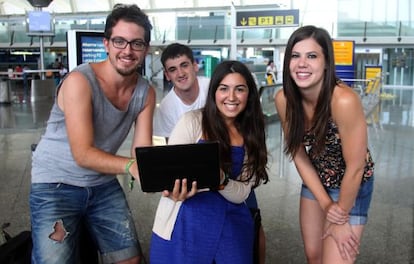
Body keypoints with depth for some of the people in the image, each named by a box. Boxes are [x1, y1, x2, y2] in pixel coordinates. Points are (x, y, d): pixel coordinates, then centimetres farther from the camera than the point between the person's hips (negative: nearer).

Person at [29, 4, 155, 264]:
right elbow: (83, 154, -27)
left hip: (103, 184, 6)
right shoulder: (79, 81, -22)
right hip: (56, 185, -5)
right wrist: (130, 165, -42)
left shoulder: (146, 92, -4)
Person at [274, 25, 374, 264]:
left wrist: (341, 218, -12)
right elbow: (299, 155, -6)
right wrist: (325, 203, -10)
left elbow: (355, 168, -24)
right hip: (315, 182, 5)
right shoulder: (284, 99, -17)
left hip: (351, 186, -5)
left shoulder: (344, 101, -34)